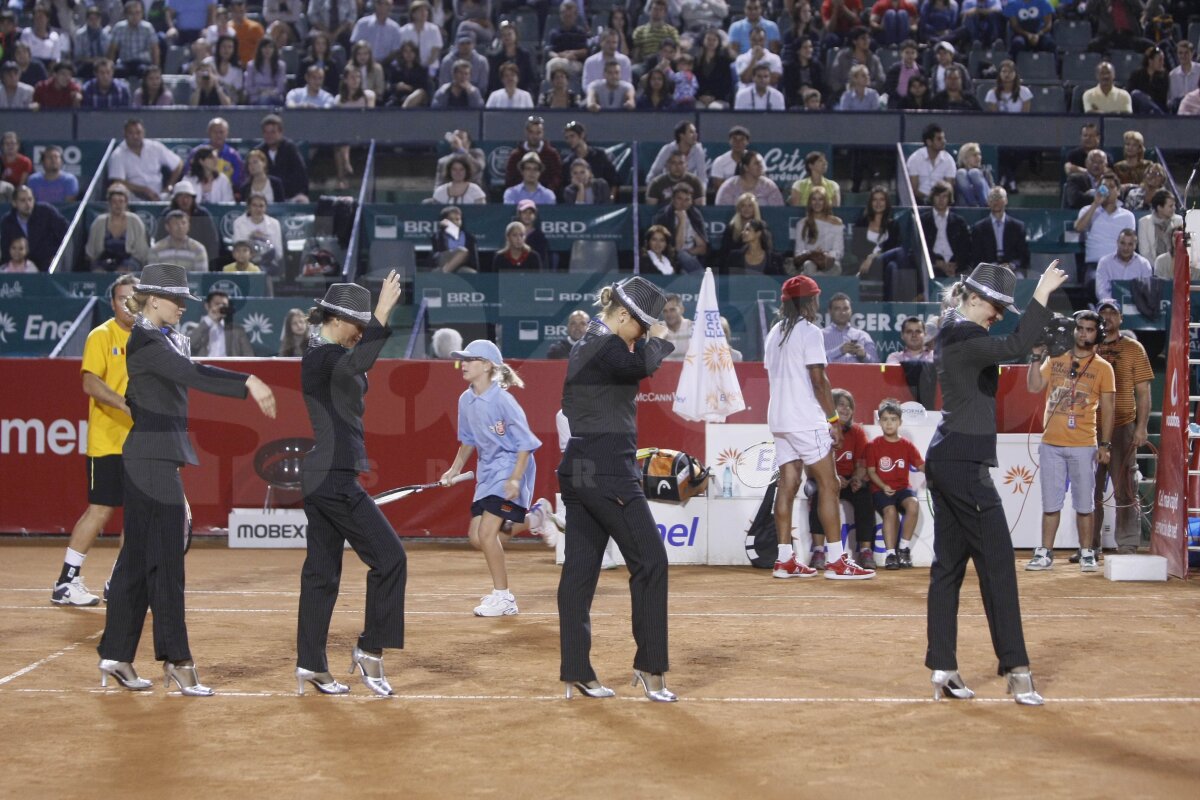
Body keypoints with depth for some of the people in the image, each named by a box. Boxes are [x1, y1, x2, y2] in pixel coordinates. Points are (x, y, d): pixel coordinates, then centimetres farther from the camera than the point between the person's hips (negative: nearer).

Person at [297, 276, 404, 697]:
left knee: (322, 571, 12)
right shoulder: (320, 357, -15)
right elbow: (356, 363, -35)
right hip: (334, 478, -11)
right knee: (389, 557, -6)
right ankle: (369, 650, 1)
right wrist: (382, 312, -38)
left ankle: (310, 666, 16)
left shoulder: (325, 355, 17)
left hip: (323, 478, 11)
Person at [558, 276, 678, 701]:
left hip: (581, 471, 10)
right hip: (606, 473, -10)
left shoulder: (588, 343, 19)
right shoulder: (603, 344, -12)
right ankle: (649, 666, 1)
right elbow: (644, 366, -28)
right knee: (650, 561, -3)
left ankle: (575, 673, 10)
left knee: (579, 570, 8)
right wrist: (657, 339, -10)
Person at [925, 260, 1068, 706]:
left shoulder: (954, 334, 15)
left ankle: (942, 670, 12)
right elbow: (1015, 347, -32)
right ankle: (1016, 669, -4)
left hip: (946, 460, 11)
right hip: (964, 463, -11)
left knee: (948, 564, 10)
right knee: (997, 561, -7)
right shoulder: (963, 337, -16)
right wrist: (1042, 295, -28)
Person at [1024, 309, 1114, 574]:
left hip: (1083, 446, -2)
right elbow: (1034, 387, 0)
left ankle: (1087, 554, 11)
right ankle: (1045, 554, 10)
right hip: (1051, 444, 2)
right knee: (1050, 503, 6)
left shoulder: (1103, 367, 3)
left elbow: (1107, 409, 2)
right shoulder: (1055, 360, 10)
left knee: (1084, 504, 2)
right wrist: (1036, 356, -9)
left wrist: (1105, 445, -4)